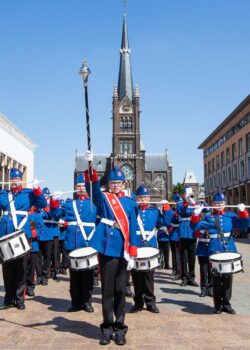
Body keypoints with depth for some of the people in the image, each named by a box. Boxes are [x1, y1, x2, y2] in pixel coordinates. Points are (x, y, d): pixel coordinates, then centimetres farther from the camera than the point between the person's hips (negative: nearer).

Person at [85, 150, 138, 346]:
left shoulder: (131, 204, 8)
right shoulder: (103, 198, 6)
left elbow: (133, 229, 3)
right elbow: (93, 188, -15)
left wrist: (132, 254, -4)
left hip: (122, 251, 1)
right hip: (106, 249, -1)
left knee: (120, 290, 8)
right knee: (107, 290, 7)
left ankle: (120, 328, 18)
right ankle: (107, 328, 17)